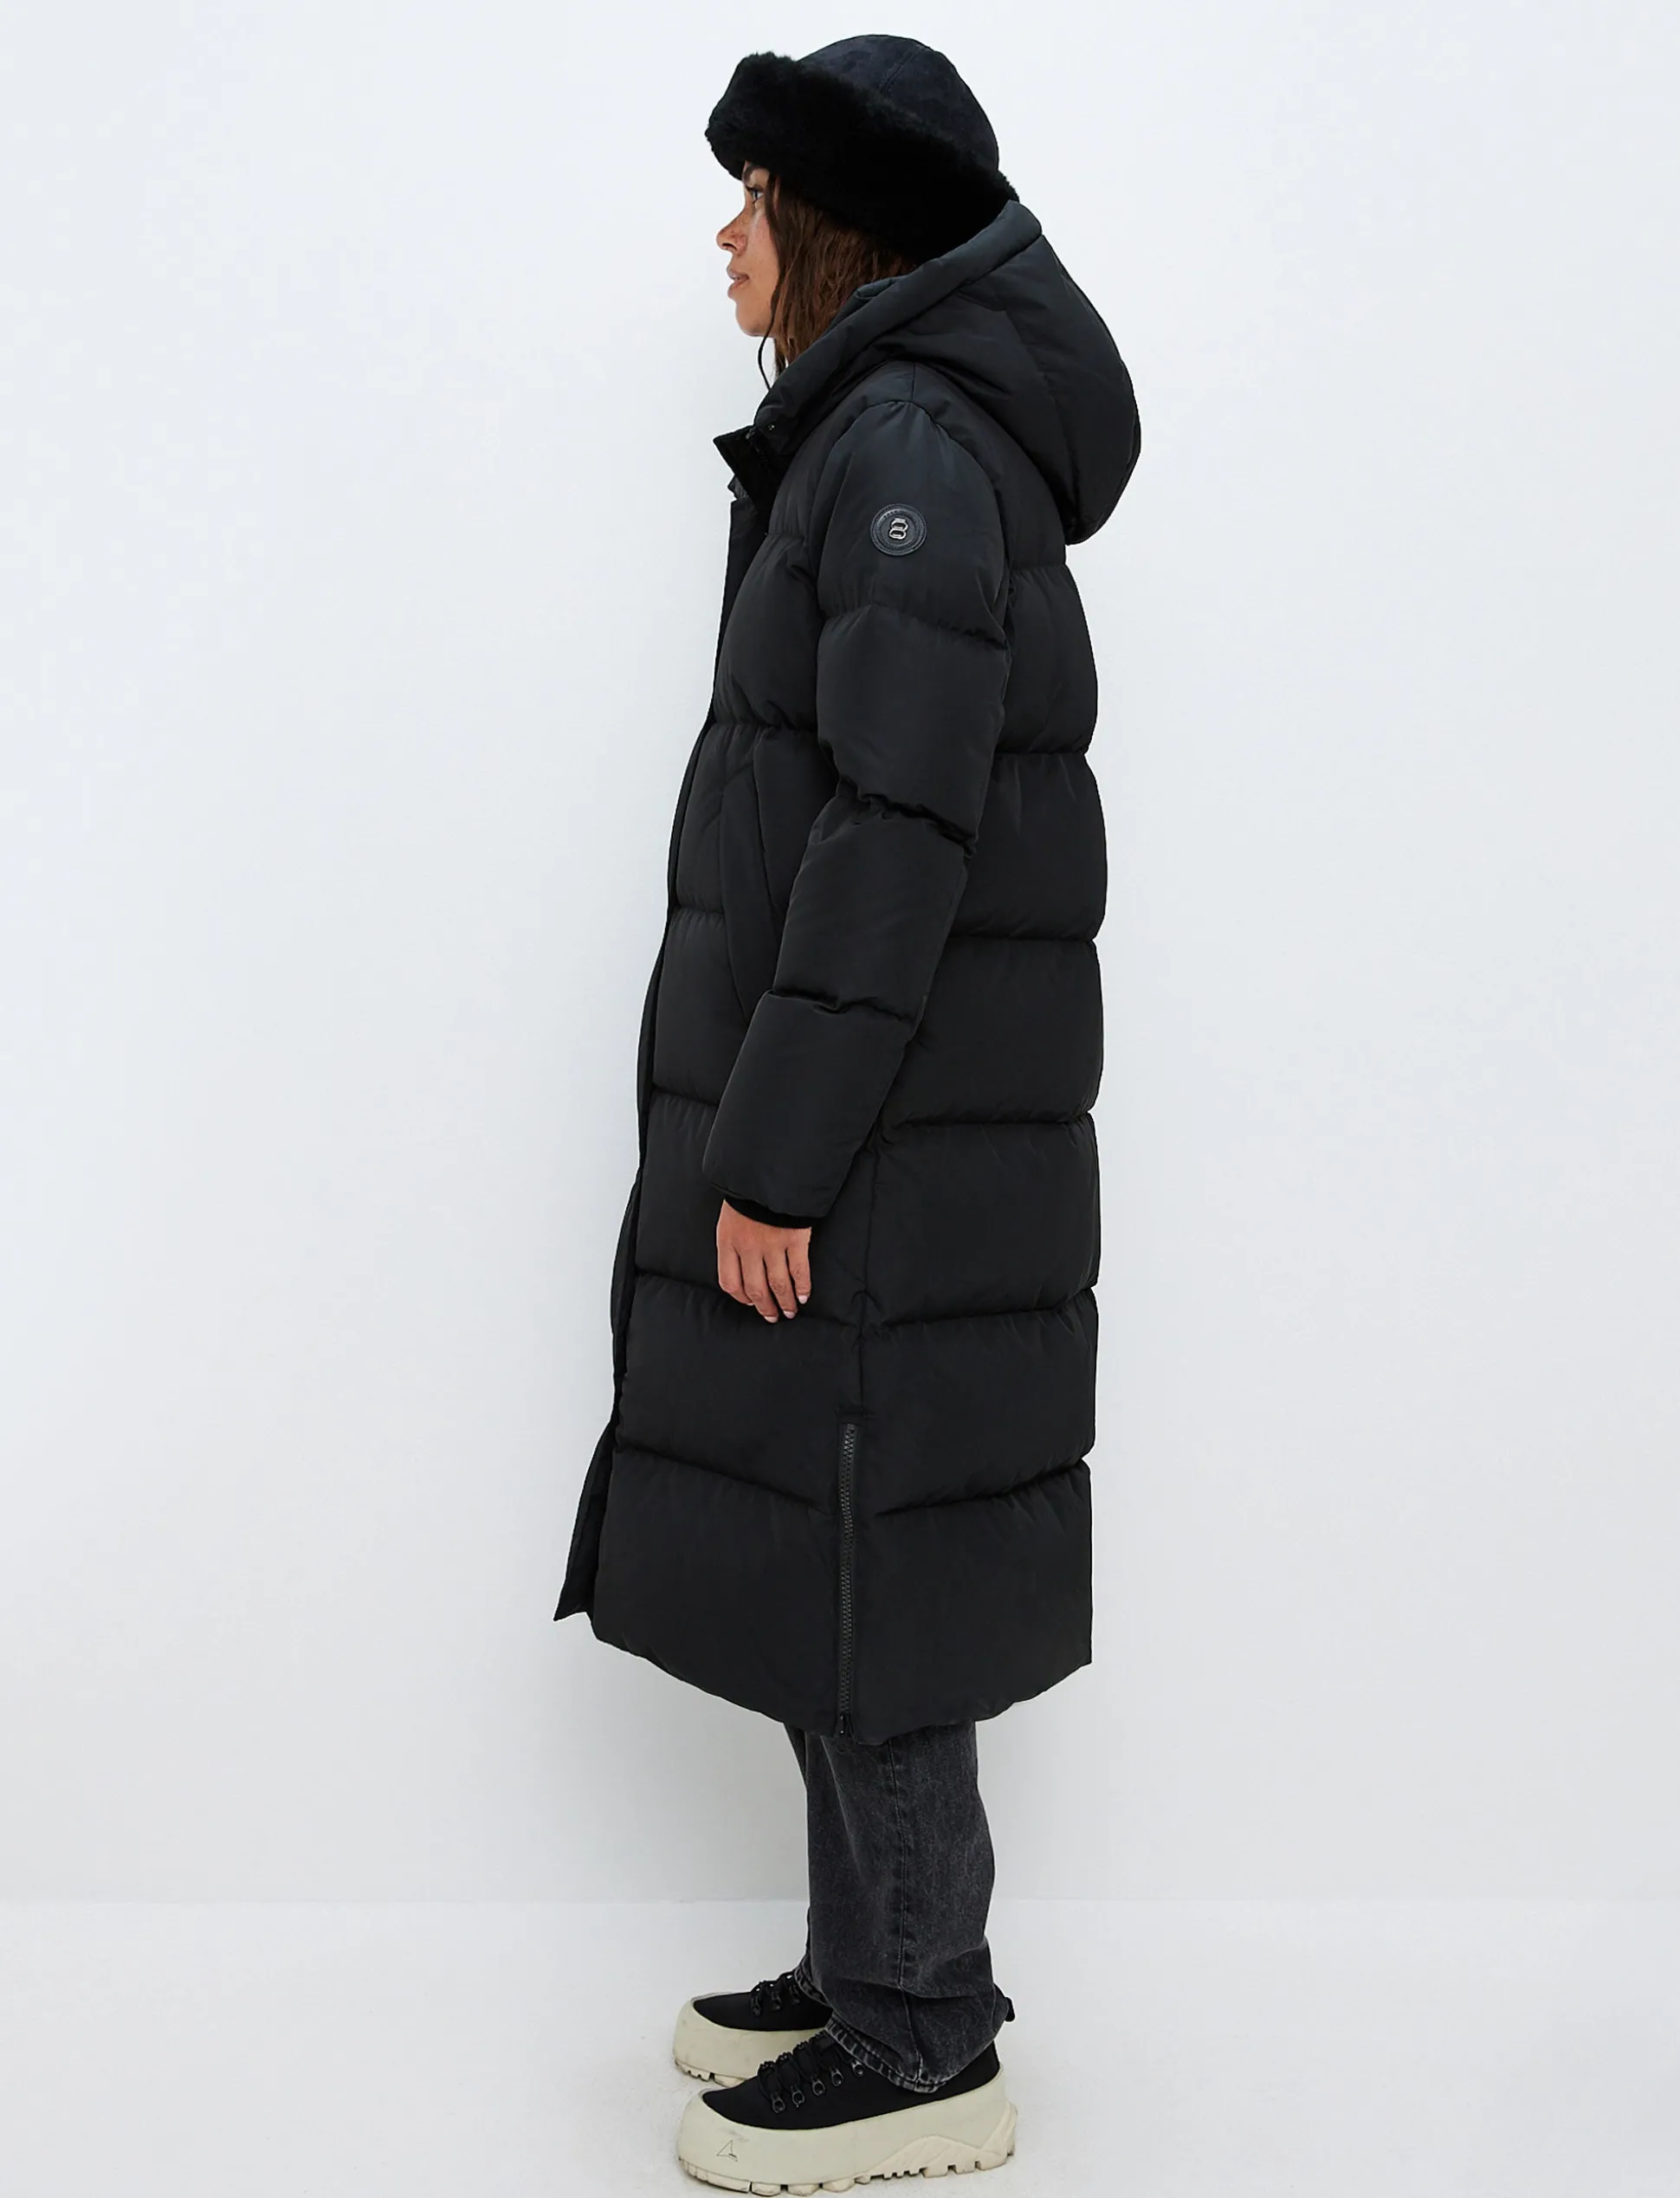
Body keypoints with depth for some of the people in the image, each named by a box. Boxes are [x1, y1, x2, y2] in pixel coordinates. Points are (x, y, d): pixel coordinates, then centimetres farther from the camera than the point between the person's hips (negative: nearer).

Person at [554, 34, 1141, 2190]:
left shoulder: (911, 446, -14)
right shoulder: (886, 436, 17)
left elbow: (899, 824, -21)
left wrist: (774, 1150, -21)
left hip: (883, 1114, -10)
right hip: (865, 1096, 10)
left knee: (852, 1545, -2)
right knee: (812, 1528, 15)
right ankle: (869, 1964, 28)